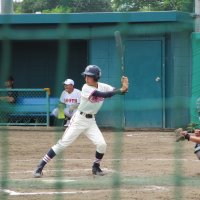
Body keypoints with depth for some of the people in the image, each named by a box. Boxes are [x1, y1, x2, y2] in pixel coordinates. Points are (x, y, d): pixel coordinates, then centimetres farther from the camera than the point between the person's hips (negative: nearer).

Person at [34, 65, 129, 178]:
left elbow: (118, 92, -8)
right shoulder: (86, 88, -19)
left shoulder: (103, 86, -4)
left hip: (91, 121, 4)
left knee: (102, 144, -12)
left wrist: (124, 88, -30)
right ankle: (40, 167, -4)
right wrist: (120, 90, -34)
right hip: (79, 119, -4)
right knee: (63, 144, -9)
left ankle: (96, 167, 14)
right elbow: (103, 95, -31)